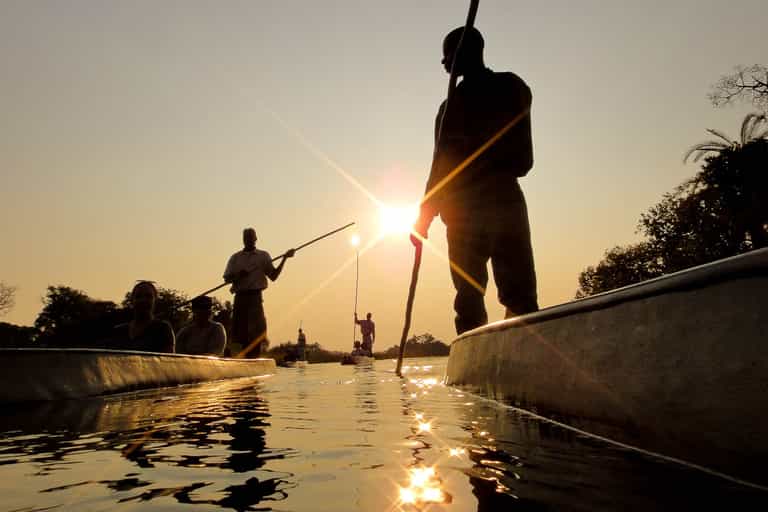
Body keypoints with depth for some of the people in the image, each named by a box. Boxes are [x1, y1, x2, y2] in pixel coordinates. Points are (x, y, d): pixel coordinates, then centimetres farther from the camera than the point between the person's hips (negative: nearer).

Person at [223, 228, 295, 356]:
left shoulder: (263, 256, 10)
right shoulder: (235, 257, 15)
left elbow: (273, 275, 2)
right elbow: (227, 278, 9)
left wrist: (284, 258, -7)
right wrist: (238, 275, -12)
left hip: (255, 296, -2)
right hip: (240, 297, 2)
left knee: (256, 331, -8)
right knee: (240, 331, 3)